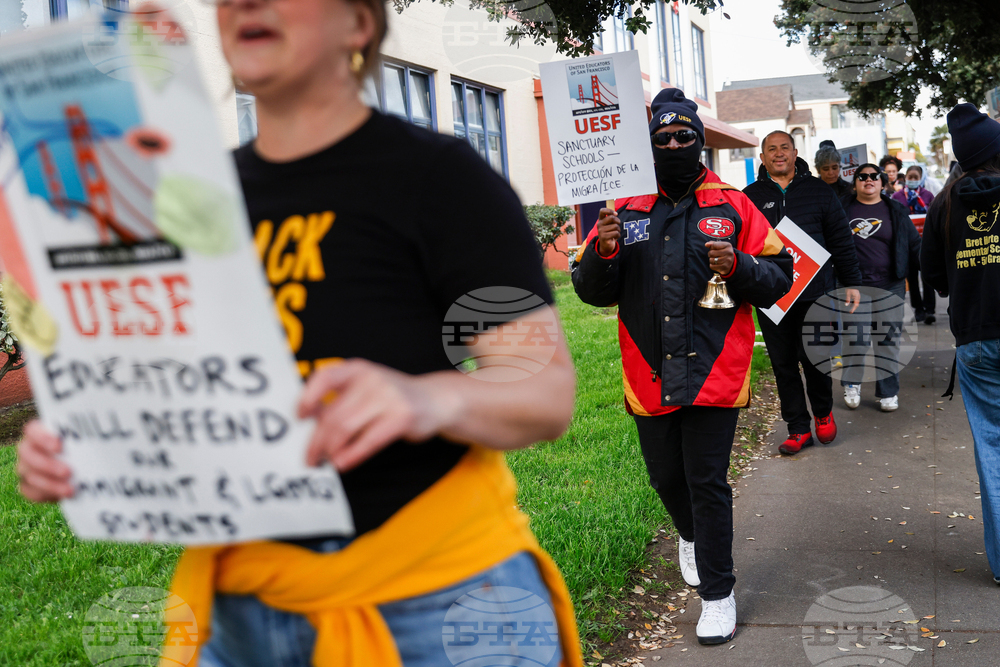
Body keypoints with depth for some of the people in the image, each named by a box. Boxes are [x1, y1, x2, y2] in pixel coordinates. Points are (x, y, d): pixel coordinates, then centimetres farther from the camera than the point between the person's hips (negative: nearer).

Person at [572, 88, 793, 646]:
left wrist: (738, 266, -18)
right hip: (650, 376, 3)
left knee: (708, 484, 0)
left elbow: (779, 276, 1)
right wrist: (602, 254, -15)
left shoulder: (732, 208, 1)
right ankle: (693, 537, 50)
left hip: (714, 372, -3)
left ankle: (718, 593, 16)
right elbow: (592, 291, 6)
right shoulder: (626, 211, 5)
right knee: (667, 478, 19)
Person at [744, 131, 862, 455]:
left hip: (816, 291, -1)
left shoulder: (818, 190, 7)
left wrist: (851, 282, 5)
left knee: (815, 358, 3)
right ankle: (798, 429, 16)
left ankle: (823, 412, 29)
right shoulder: (750, 196, 8)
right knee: (783, 364, 5)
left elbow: (841, 239, 8)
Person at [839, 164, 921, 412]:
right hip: (854, 286, -1)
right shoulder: (842, 209, 6)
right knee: (855, 340, -3)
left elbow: (914, 244, 7)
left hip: (889, 286, 1)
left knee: (888, 340, 3)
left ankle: (888, 392, 15)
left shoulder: (895, 211, 8)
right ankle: (851, 384, 20)